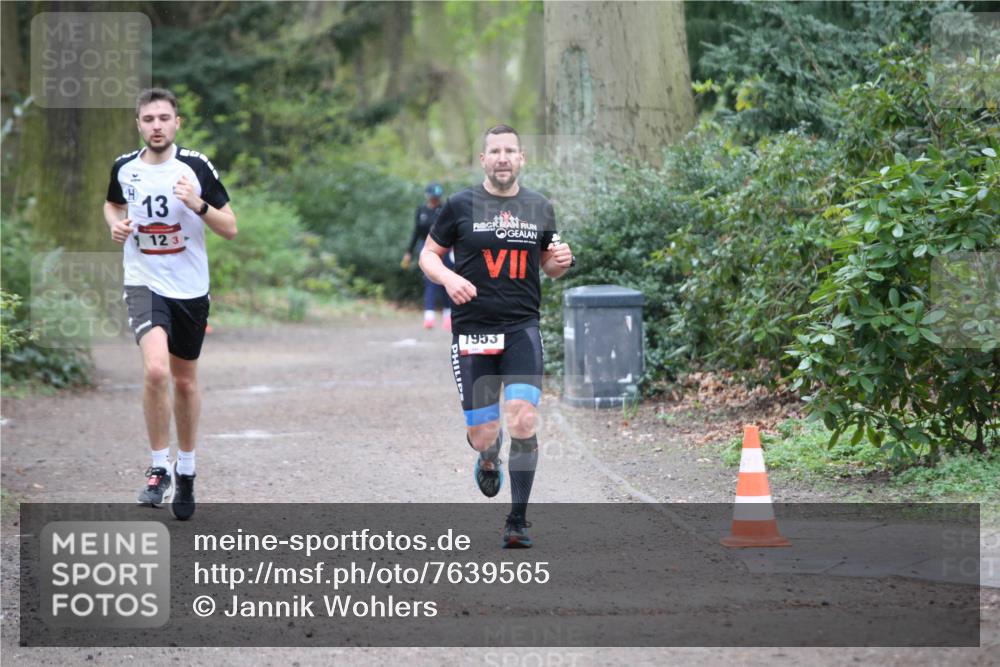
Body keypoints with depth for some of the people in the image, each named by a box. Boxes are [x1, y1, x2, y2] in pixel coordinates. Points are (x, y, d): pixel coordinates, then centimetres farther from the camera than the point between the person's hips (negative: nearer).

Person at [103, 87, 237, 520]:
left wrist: (199, 204, -23)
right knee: (155, 369, -24)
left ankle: (185, 470, 32)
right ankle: (159, 468, -12)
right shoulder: (124, 168, 0)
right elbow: (112, 203, 22)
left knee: (185, 379, 13)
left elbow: (230, 228, -5)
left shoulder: (196, 167, -7)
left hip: (190, 289, 1)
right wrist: (116, 225, 0)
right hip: (144, 284, -1)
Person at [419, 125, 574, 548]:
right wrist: (448, 278, -12)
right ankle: (488, 459, 39)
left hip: (522, 327, 1)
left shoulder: (539, 208, 9)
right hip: (472, 330, -1)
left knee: (523, 418, -17)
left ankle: (518, 520, -5)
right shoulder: (460, 206, 1)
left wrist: (560, 262, -3)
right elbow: (428, 255, 8)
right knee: (482, 434, -2)